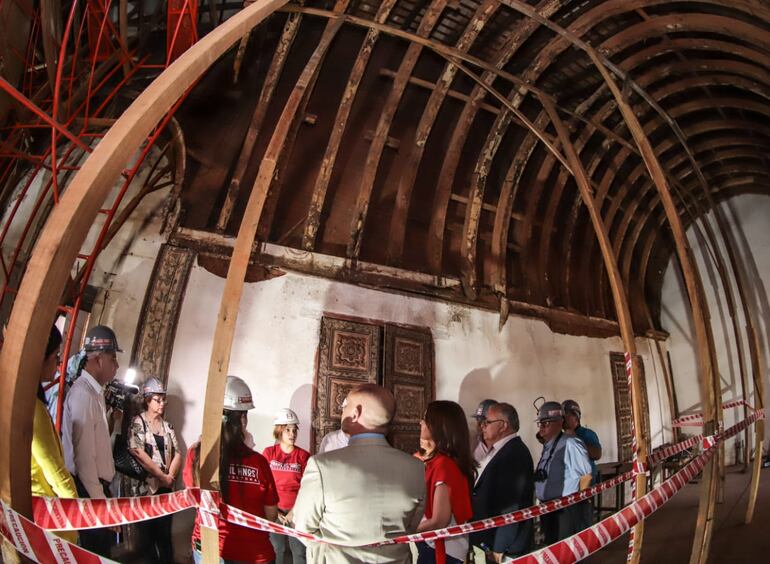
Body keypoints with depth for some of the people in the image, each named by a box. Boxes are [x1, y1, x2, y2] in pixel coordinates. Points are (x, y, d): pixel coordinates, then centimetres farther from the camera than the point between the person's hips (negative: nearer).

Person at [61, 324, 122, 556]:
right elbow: (84, 456, -23)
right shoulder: (83, 394, -21)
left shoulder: (95, 391, 8)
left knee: (103, 544, 19)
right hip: (88, 488, -9)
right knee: (97, 548, 5)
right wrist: (98, 499, -20)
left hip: (96, 484, 9)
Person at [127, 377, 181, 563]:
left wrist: (170, 476, -9)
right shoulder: (137, 423, -4)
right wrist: (162, 475, -15)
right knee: (147, 532, 4)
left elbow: (177, 454, 9)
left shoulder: (167, 425, 12)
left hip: (166, 487, 4)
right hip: (145, 486, -4)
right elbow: (138, 453, -16)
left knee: (165, 532, 7)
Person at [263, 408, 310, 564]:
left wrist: (294, 511, -12)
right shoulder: (269, 453, -1)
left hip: (297, 511, -1)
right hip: (274, 511, 1)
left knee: (300, 551, 2)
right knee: (276, 550, 10)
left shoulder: (303, 456, -4)